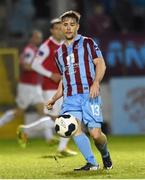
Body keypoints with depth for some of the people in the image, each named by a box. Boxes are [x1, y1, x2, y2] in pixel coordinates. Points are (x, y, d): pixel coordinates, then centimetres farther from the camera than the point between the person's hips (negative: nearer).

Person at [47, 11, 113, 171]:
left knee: (96, 134, -13)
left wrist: (95, 83, -18)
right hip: (70, 98, 4)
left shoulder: (87, 43, 8)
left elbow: (100, 64, -1)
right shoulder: (59, 52, 23)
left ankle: (105, 154, 20)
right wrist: (54, 99, 20)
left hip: (88, 94, -4)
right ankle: (91, 163, -16)